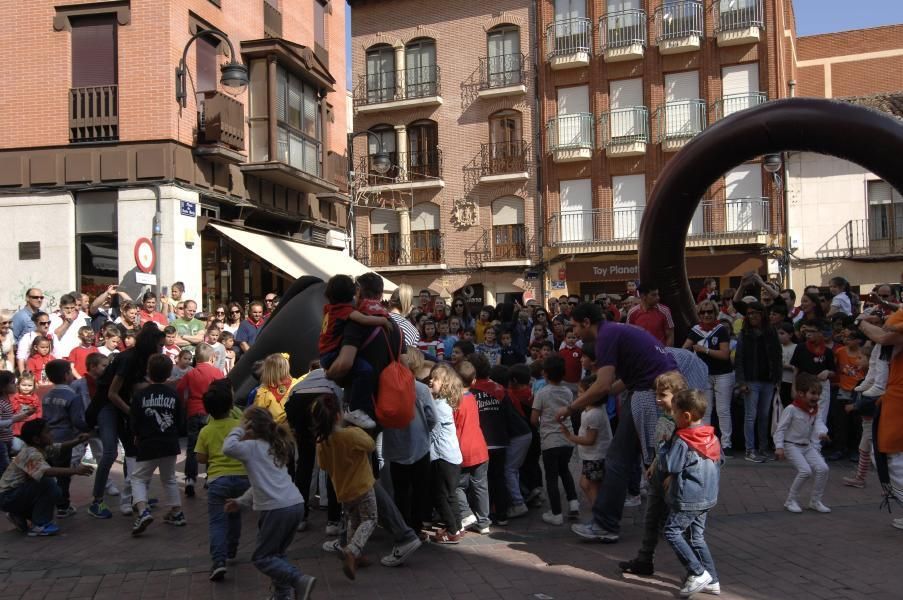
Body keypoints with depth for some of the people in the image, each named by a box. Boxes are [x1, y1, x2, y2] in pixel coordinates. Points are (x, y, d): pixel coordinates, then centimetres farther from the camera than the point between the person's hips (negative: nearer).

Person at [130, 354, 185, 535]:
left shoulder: (140, 396, -8)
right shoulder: (173, 395, -1)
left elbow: (134, 422, -3)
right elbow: (179, 420, 5)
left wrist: (138, 436, 17)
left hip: (147, 445, -3)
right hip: (170, 444, 3)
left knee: (138, 478, 9)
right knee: (169, 478, 21)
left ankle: (143, 511, -13)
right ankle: (177, 513, 24)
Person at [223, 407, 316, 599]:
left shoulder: (253, 446, 0)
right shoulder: (273, 446, 24)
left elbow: (228, 448, -18)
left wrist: (238, 430, 0)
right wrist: (241, 502, 27)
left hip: (278, 509, -8)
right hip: (296, 505, 8)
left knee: (261, 558, 3)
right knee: (276, 553, 22)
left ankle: (300, 580, -11)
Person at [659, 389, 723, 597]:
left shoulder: (682, 441, -20)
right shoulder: (712, 437, 5)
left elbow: (666, 466, -17)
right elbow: (719, 462, 17)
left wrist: (664, 446, 1)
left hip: (687, 500, -9)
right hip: (708, 497, 9)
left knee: (672, 532, 1)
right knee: (696, 537, 16)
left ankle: (698, 573, -3)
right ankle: (711, 579, 18)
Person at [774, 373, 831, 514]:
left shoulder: (814, 410, 6)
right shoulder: (791, 409, -16)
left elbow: (818, 422, -3)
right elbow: (780, 429, -14)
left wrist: (822, 432, -27)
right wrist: (779, 447, -19)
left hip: (807, 446, 7)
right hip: (792, 445, -7)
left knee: (822, 468, -7)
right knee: (805, 470, -21)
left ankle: (815, 501, 10)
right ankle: (791, 500, -2)